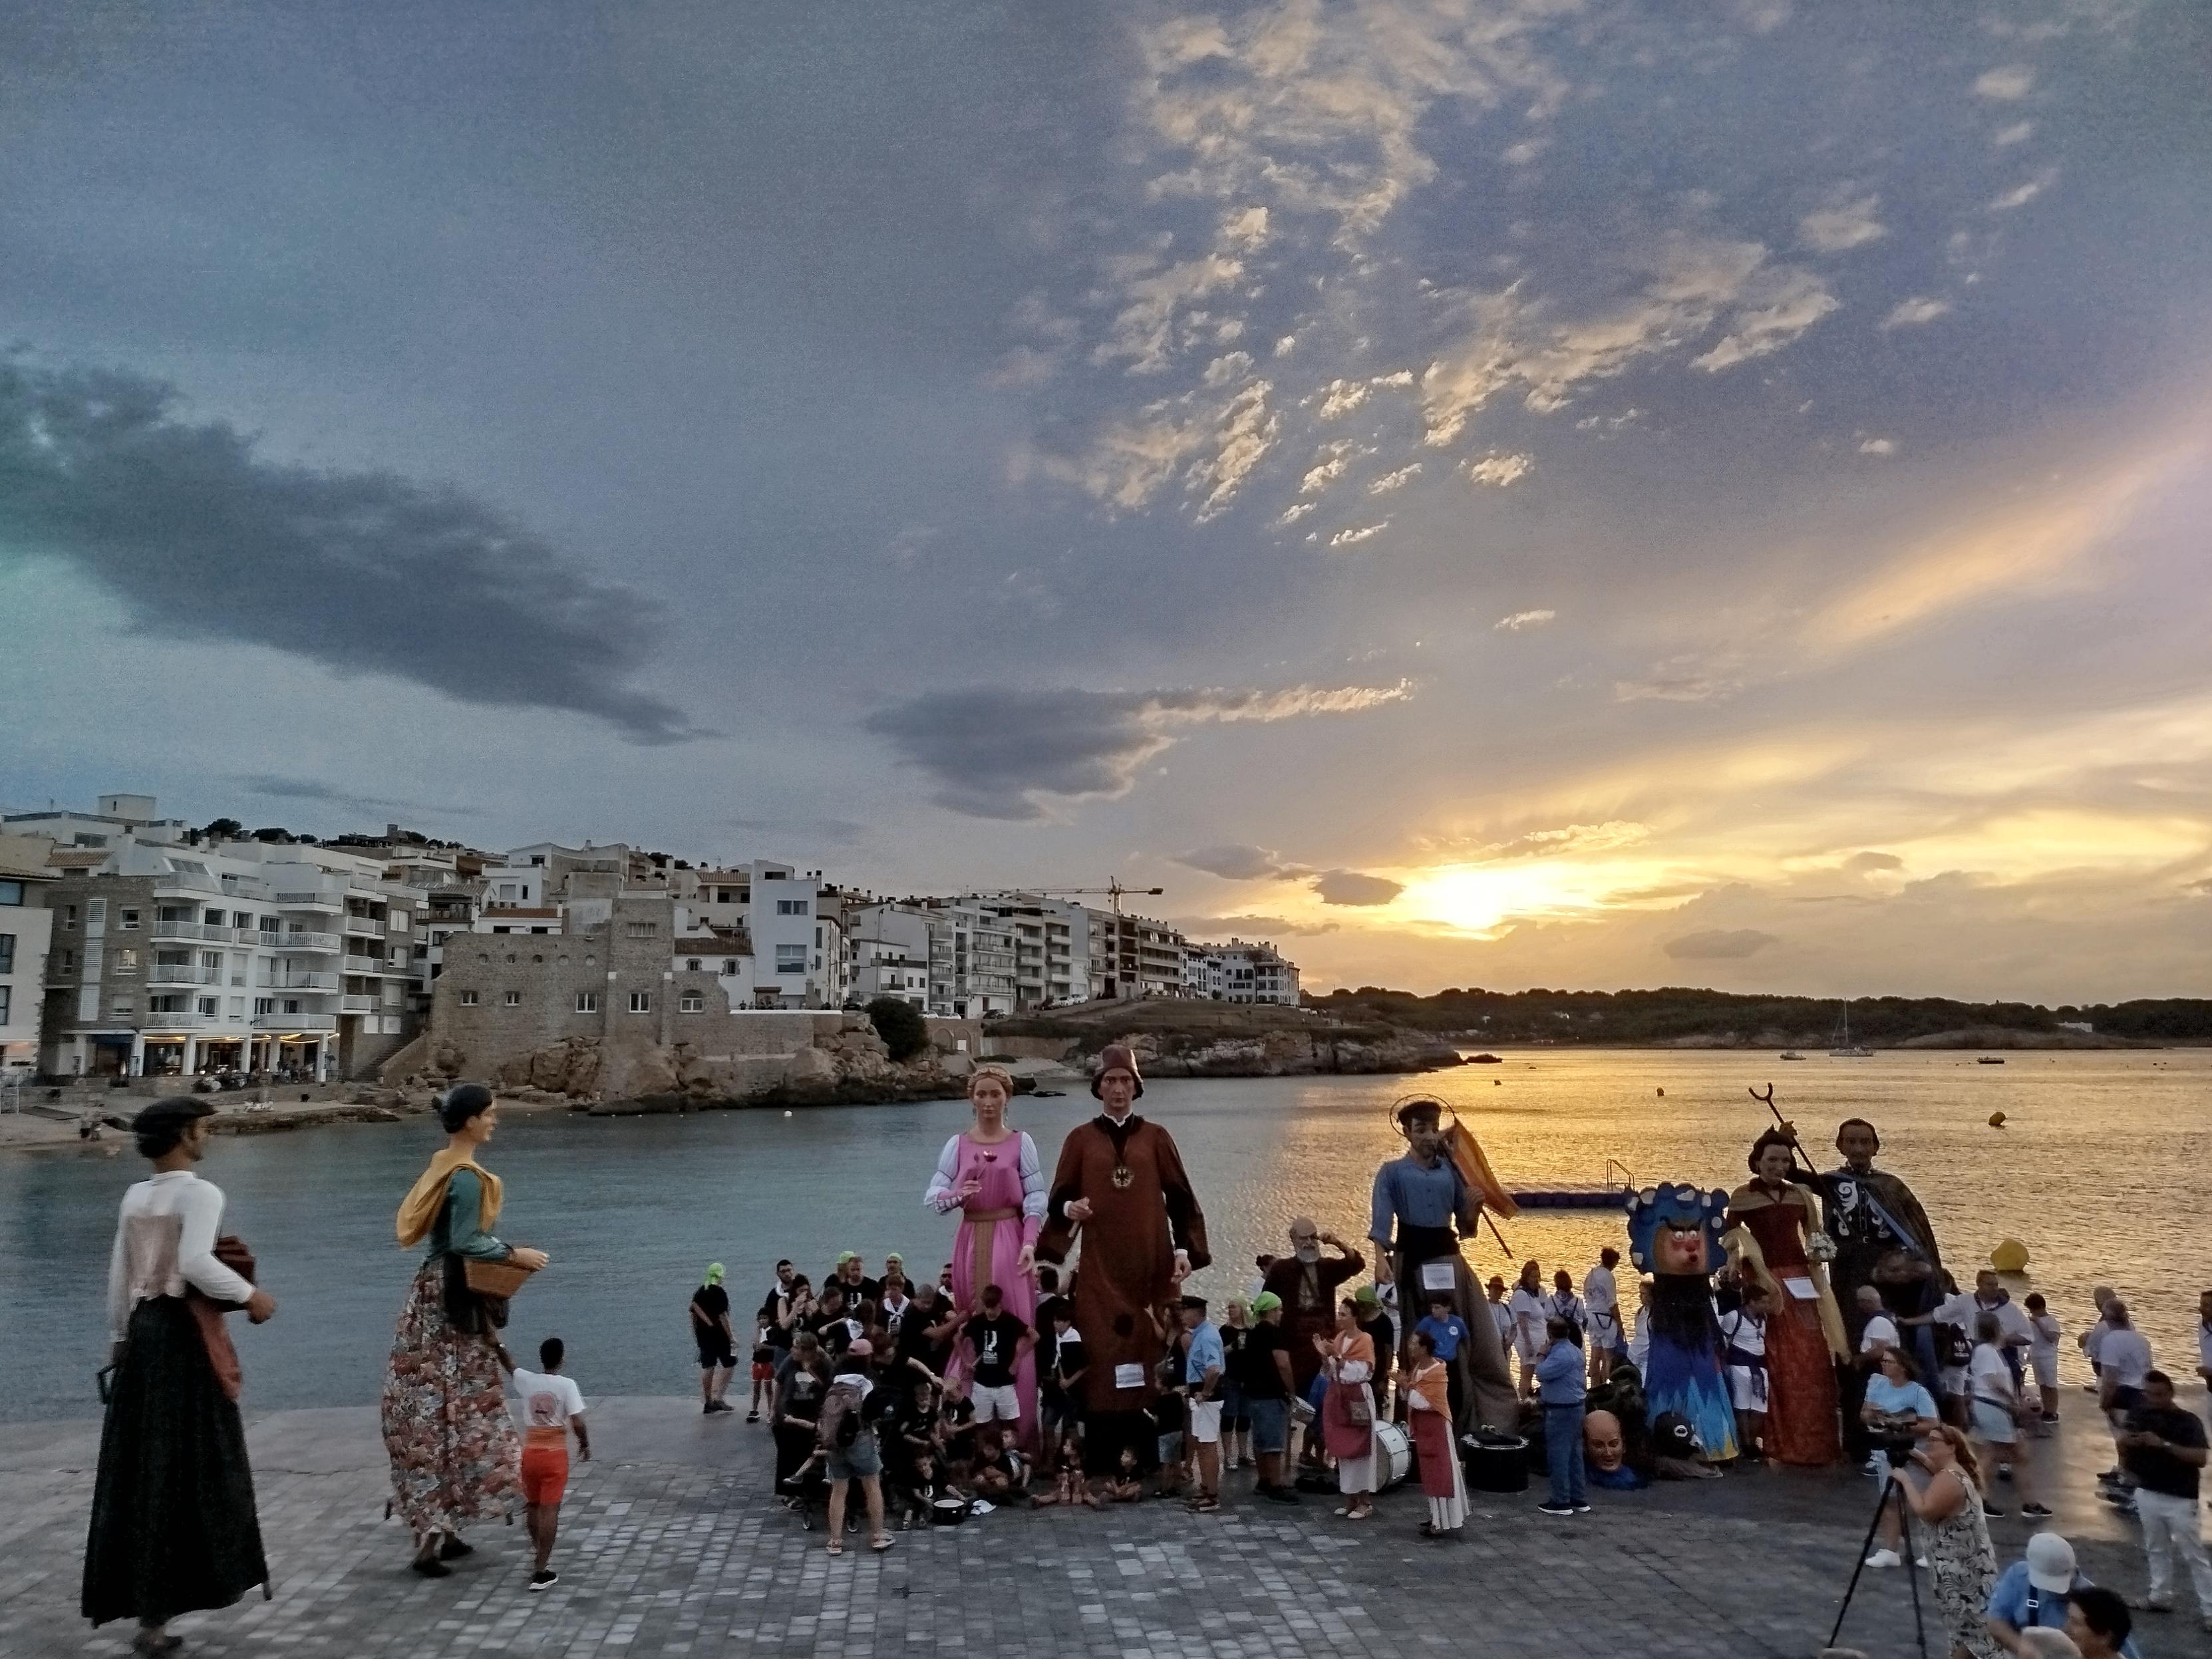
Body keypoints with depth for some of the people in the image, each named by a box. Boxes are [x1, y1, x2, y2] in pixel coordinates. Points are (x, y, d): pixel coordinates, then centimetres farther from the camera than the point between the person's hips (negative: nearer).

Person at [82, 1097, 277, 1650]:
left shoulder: (134, 1197, 9)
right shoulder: (200, 1193, -13)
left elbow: (119, 1276, 12)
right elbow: (194, 1263, -25)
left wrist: (119, 1339, 20)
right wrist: (251, 1296, -13)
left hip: (143, 1329, 7)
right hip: (185, 1333, -7)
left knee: (137, 1469, 13)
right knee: (186, 1469, 3)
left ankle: (137, 1596, 20)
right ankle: (154, 1614, 10)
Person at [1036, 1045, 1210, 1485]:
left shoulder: (1156, 1137, 9)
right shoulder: (1080, 1139, 8)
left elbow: (1179, 1197, 7)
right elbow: (1058, 1198, 5)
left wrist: (1185, 1249, -2)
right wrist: (1069, 1208, -17)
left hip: (1152, 1265, 1)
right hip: (1100, 1268, 0)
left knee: (1151, 1355, 0)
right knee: (1102, 1357, -5)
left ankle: (1150, 1456, 9)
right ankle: (1100, 1462, 1)